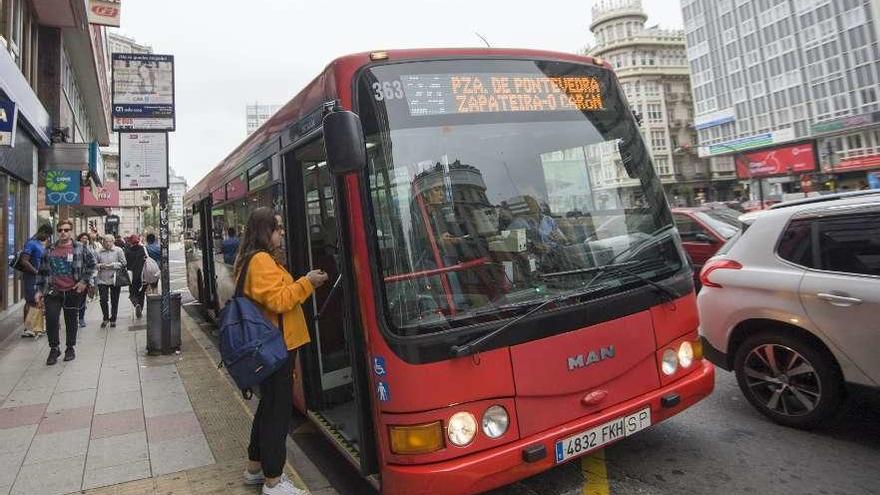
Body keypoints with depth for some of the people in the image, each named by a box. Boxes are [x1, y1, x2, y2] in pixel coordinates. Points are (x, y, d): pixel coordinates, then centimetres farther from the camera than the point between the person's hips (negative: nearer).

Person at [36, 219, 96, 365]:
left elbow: (91, 265, 2)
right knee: (51, 319, -8)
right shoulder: (50, 250, 8)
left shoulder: (80, 249, -2)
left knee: (71, 321, 8)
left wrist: (85, 281, -8)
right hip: (53, 291, 2)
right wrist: (41, 290, 12)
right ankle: (54, 349, 8)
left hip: (73, 292, -2)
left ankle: (70, 348, 23)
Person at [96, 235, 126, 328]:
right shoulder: (99, 252, 4)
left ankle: (113, 320, 20)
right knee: (103, 300, -4)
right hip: (102, 279, 1)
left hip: (115, 279, -1)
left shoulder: (118, 250, 0)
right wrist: (100, 266, -11)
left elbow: (123, 263, -2)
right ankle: (105, 318, 18)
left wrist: (113, 265, -14)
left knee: (114, 301, 6)